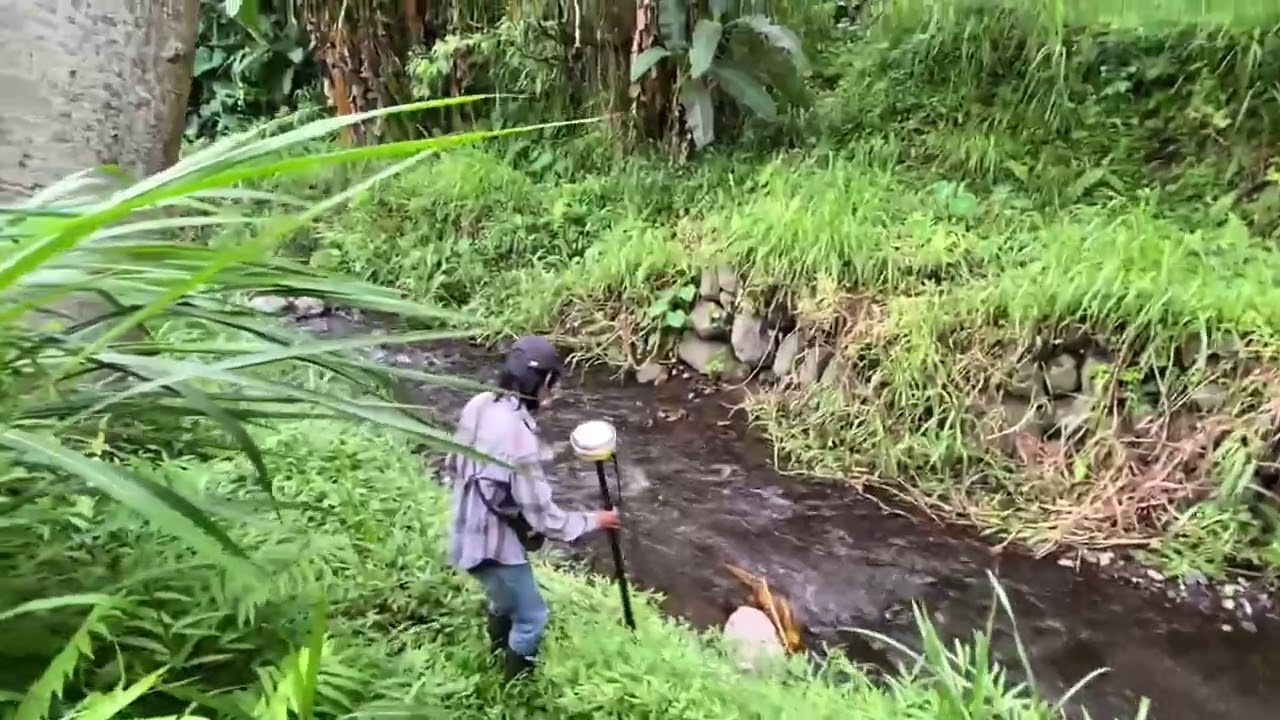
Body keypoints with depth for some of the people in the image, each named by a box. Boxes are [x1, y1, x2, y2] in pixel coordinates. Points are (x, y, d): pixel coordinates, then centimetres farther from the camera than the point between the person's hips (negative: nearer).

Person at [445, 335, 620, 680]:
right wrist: (595, 520, -13)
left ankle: (499, 655, 58)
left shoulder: (478, 405, -8)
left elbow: (454, 464, 8)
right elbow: (542, 516, -26)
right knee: (531, 617, 13)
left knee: (503, 598, 33)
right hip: (495, 546, -9)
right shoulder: (519, 436, -33)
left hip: (470, 533, 9)